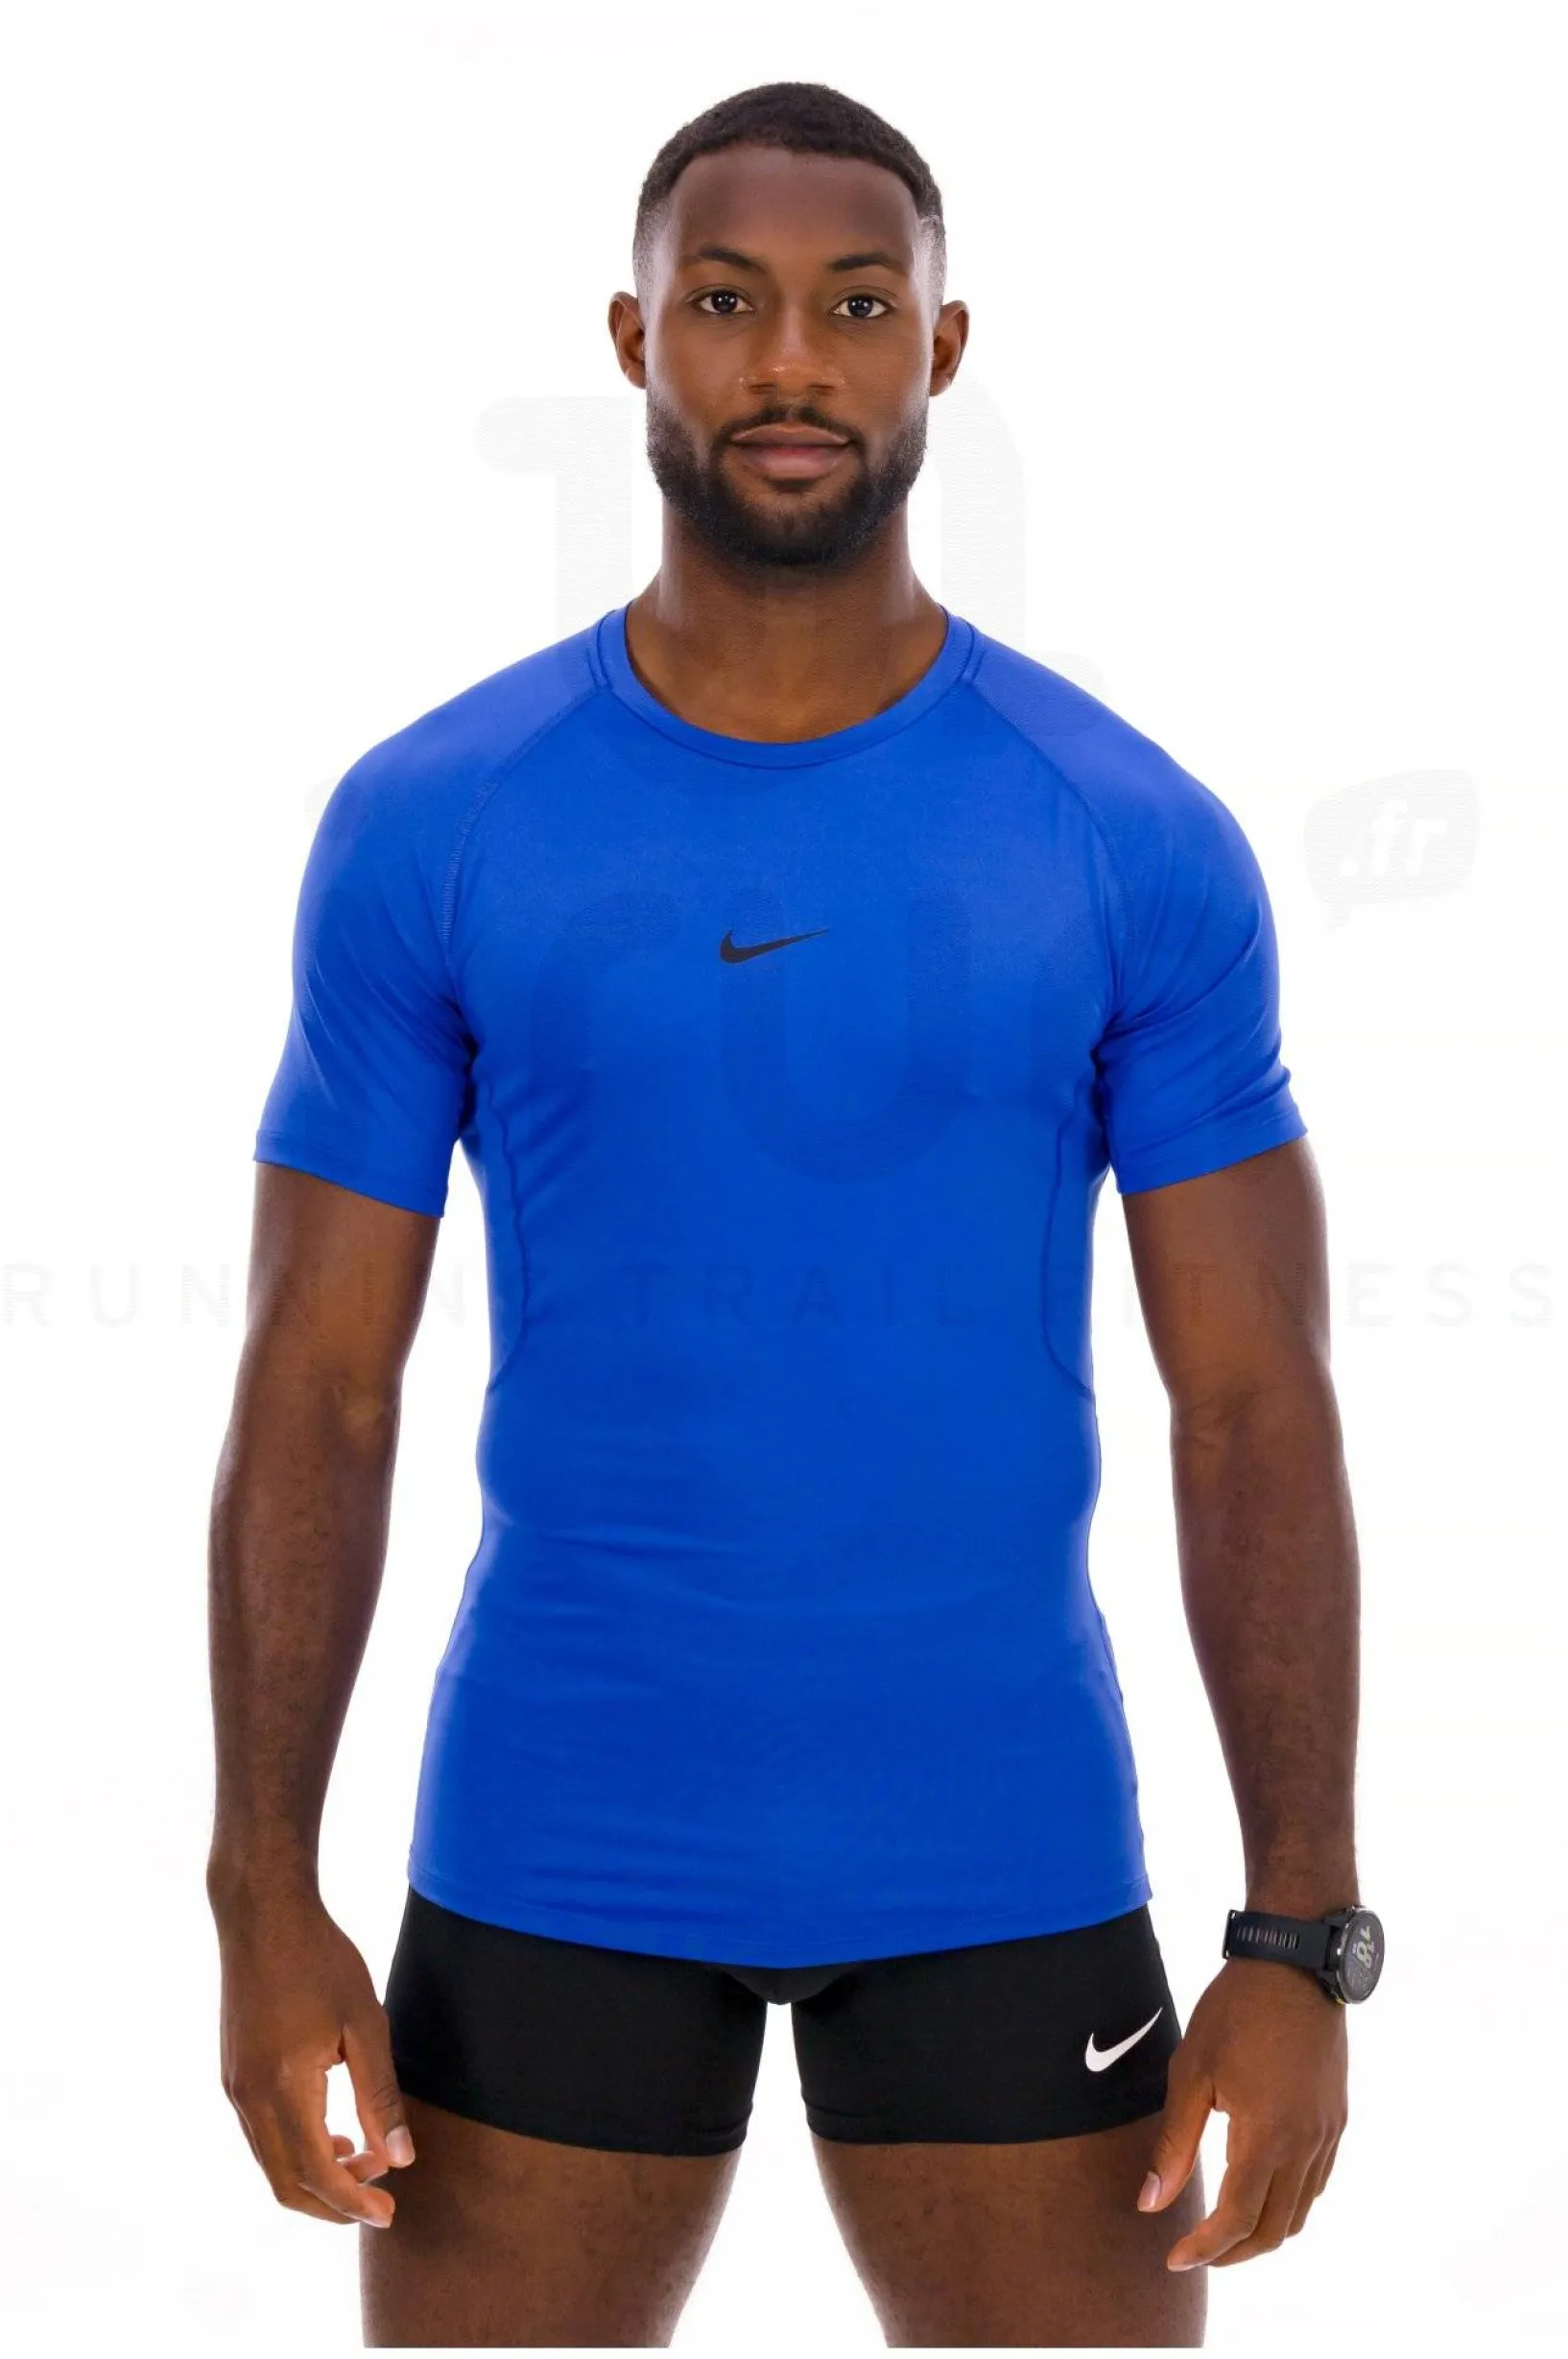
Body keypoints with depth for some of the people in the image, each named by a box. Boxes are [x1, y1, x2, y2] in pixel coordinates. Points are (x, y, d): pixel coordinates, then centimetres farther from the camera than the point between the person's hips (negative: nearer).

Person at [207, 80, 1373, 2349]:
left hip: (996, 1848, 0)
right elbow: (318, 1385, 0)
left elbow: (1257, 1409, -3)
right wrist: (264, 1898, -7)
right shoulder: (428, 827, -2)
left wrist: (1303, 1938, -9)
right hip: (555, 1845, 0)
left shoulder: (1138, 848, -3)